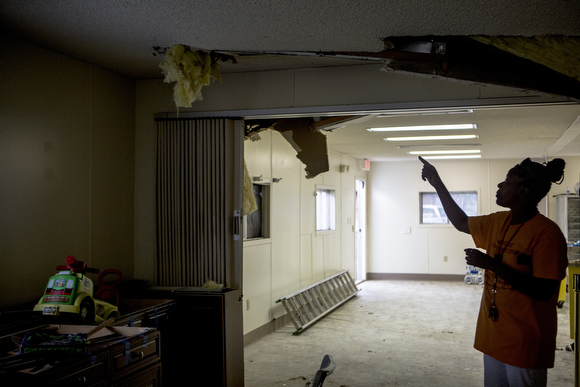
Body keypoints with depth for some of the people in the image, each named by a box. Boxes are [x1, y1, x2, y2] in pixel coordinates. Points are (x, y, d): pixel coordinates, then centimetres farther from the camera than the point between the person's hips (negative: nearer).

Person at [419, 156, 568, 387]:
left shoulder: (547, 233, -18)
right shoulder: (498, 222, 7)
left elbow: (544, 291, -23)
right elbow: (461, 222, 23)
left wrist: (492, 264, -24)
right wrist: (438, 184, 18)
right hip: (494, 337, 8)